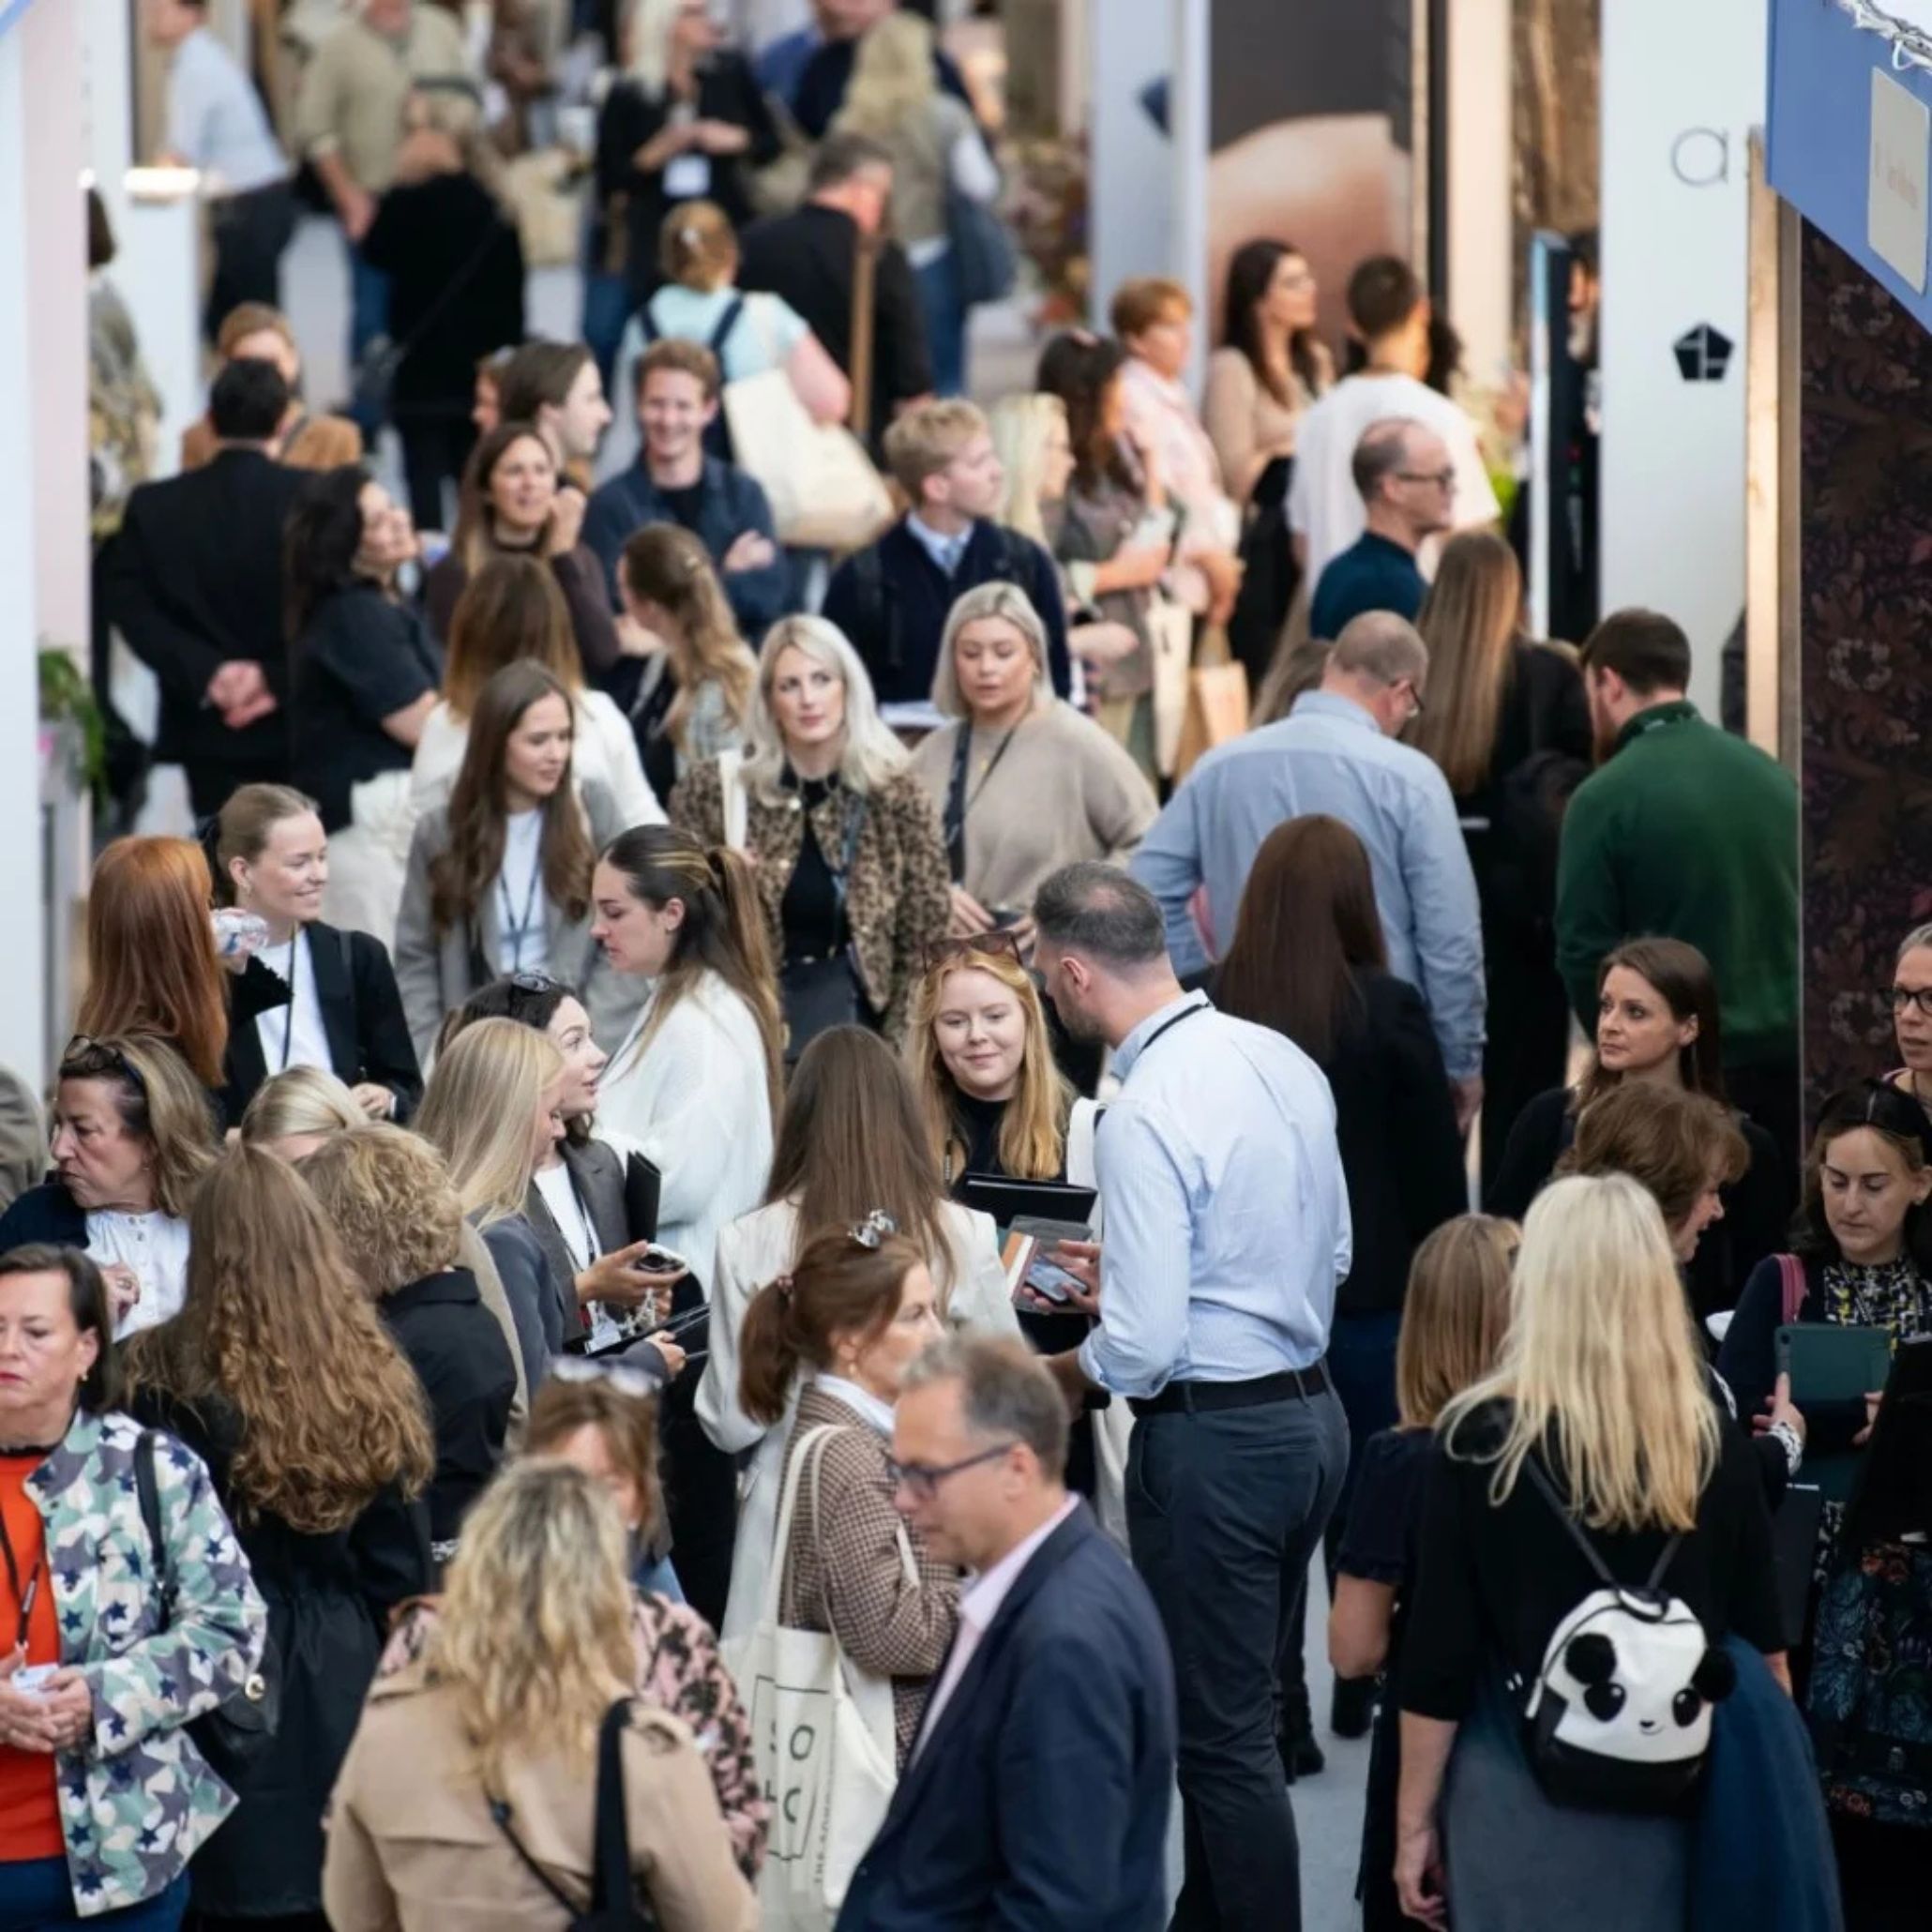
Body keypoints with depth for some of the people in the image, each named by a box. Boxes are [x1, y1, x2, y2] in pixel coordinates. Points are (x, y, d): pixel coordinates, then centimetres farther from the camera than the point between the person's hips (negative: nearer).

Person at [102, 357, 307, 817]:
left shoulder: (154, 507, 1)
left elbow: (132, 608, -7)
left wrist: (207, 672, -14)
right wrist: (281, 678, -11)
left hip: (207, 730, 1)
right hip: (301, 725, -1)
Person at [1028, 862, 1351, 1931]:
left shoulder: (1146, 1116, -22)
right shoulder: (1283, 1061, 3)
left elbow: (1139, 1351, -23)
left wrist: (1048, 1378, -2)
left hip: (1214, 1438, -9)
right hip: (1312, 1410, 9)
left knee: (1222, 1732, 1)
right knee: (1233, 1706, 20)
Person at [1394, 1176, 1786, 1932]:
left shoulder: (1482, 1438, -9)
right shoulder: (1714, 1441, -1)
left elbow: (1441, 1656, -8)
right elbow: (1761, 1644, 5)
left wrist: (1414, 1819, 1)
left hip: (1526, 1805, -3)